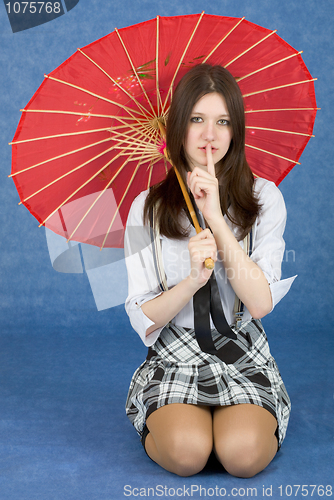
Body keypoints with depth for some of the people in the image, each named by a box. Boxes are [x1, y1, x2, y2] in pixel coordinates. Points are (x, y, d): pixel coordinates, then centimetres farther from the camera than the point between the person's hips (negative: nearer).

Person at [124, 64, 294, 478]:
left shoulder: (264, 198, 0)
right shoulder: (147, 208, 0)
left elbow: (261, 303, -12)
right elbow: (143, 319, -4)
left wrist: (217, 219, -18)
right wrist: (193, 280, -24)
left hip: (243, 355, 0)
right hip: (173, 358, 0)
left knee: (244, 453, -27)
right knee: (186, 452, -27)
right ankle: (162, 421, 6)